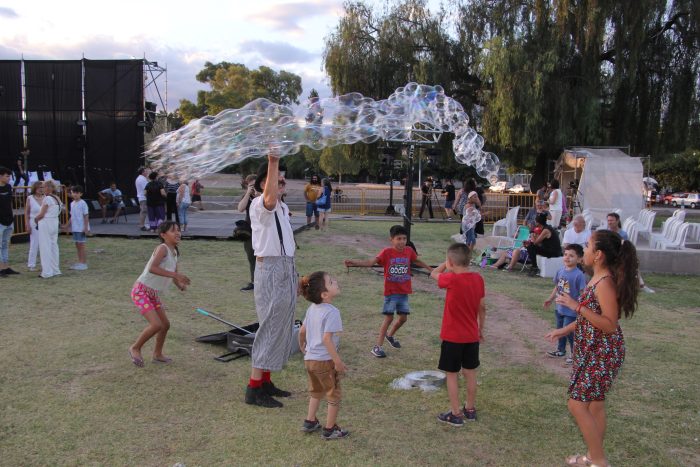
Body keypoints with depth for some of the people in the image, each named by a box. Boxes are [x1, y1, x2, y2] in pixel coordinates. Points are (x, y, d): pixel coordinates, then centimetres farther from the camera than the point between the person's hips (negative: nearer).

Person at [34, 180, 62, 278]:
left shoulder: (47, 198, -14)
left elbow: (41, 214, -14)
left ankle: (47, 272, 1)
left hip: (45, 224, -8)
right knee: (54, 246, 13)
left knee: (45, 247, -2)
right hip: (55, 223, 8)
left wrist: (35, 219, 5)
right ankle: (55, 270, 18)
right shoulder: (57, 198, 10)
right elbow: (58, 212, 10)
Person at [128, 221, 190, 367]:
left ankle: (157, 354, 32)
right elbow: (152, 268, -33)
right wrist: (174, 274, -33)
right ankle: (135, 348, 7)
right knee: (156, 325, -16)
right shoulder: (162, 248, -18)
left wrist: (180, 284, -6)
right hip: (141, 291, -9)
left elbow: (174, 274, 16)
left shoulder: (174, 252, 8)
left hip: (153, 294, 9)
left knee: (165, 324, 13)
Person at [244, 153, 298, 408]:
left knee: (282, 326, 12)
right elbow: (270, 199, -39)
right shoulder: (259, 205, -13)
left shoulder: (282, 206, 16)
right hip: (270, 267, -10)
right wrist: (273, 163, -42)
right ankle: (254, 388, -3)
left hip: (287, 267, 10)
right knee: (270, 327, -9)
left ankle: (265, 382, 21)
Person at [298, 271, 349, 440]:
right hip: (325, 361, -8)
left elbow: (302, 331, 12)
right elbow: (327, 339, -27)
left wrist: (302, 346, 31)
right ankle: (330, 429, 17)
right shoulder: (332, 312, -21)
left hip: (309, 359, 8)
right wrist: (338, 362, -23)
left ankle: (310, 422, 34)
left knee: (316, 392, 28)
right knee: (334, 395, 10)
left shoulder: (312, 308, 5)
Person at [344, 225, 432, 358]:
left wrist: (430, 269, 34)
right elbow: (370, 262, -26)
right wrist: (353, 262, -41)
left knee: (403, 317, 10)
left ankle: (390, 335, 39)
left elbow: (417, 261, 20)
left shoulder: (409, 251, -1)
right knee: (389, 317, -4)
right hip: (391, 292, -5)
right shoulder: (387, 252, -14)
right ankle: (377, 346, 5)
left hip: (404, 291, 5)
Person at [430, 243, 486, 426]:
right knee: (470, 373, 17)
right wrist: (481, 328, 17)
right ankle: (470, 409, 29)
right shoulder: (478, 279, -4)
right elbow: (482, 307, 6)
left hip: (452, 337, -6)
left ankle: (456, 414, 12)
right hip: (472, 336, 6)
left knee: (452, 375, 6)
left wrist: (447, 264, 12)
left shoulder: (452, 280, -21)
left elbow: (434, 274, -1)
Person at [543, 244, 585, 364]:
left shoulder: (579, 275, -21)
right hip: (559, 308, 7)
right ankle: (561, 350, 41)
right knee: (560, 330, 21)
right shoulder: (560, 271, -1)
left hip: (571, 311, -7)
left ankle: (575, 354, 23)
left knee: (569, 333, 2)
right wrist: (550, 299, 14)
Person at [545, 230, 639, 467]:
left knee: (577, 404, -3)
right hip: (594, 351, 10)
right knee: (594, 404, 18)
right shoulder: (598, 279, 7)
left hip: (601, 354, -10)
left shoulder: (605, 283, -23)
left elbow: (610, 325, -26)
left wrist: (577, 306, -28)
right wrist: (565, 330, 17)